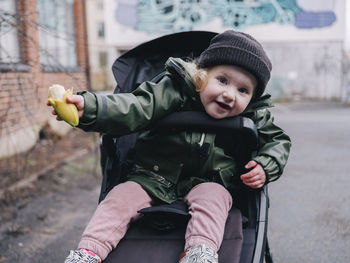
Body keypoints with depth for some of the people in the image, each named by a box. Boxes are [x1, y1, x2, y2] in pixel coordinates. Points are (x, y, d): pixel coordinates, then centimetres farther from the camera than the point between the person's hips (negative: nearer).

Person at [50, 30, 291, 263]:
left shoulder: (254, 117, -5)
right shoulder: (177, 90, -15)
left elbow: (279, 140, 9)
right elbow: (137, 108, -27)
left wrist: (265, 166, -12)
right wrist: (90, 107, -44)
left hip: (207, 184, 1)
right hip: (153, 178, 0)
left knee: (213, 196, -31)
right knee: (122, 197, -18)